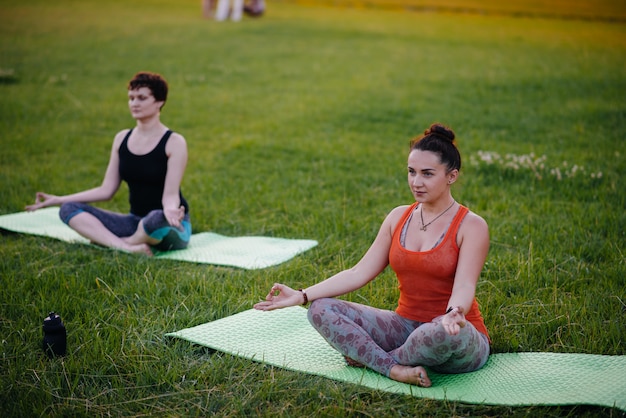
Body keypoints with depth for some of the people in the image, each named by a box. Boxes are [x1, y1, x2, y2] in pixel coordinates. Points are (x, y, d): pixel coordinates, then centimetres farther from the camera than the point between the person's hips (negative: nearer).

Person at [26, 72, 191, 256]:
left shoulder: (174, 142, -9)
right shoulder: (122, 139, 7)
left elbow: (170, 194, -16)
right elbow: (106, 190, 8)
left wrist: (170, 209, -41)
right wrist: (58, 199, 2)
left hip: (172, 227, -6)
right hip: (136, 221, 6)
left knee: (157, 219, -43)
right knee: (69, 209, -11)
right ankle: (127, 247, -32)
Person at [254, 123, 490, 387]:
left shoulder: (471, 226, -8)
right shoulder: (398, 217, 6)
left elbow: (464, 286, -21)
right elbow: (359, 273, 2)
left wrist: (454, 313, -46)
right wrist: (302, 295, -7)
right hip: (406, 325, 5)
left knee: (444, 334, -42)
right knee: (321, 310, -11)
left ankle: (371, 357, -14)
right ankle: (396, 369, -26)